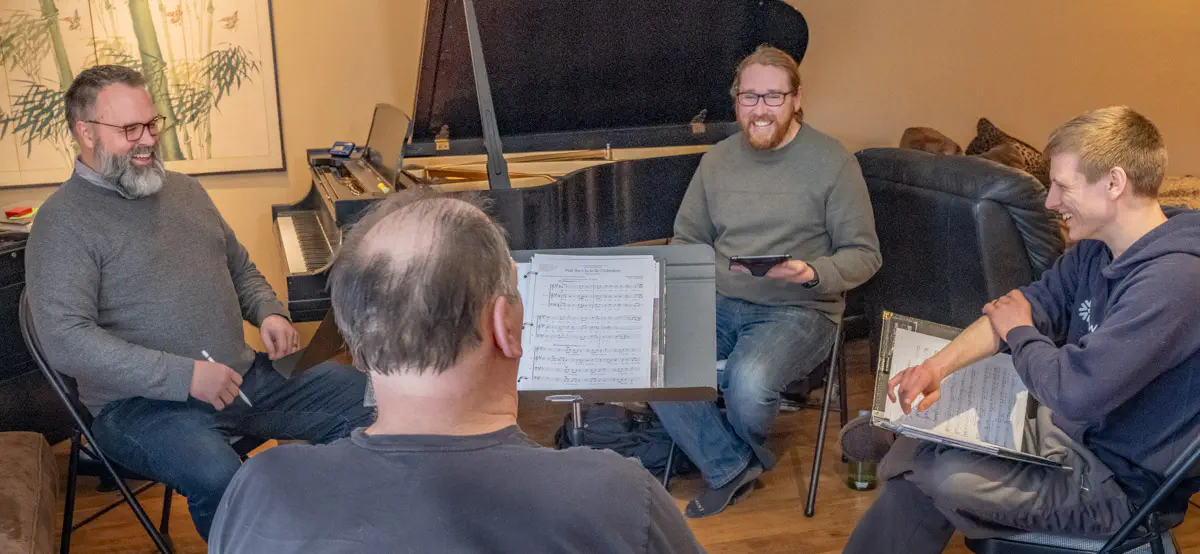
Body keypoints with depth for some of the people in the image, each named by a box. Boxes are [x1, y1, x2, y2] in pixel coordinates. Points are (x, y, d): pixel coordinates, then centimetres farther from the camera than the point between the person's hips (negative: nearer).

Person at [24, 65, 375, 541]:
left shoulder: (184, 189, 15)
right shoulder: (64, 220, -8)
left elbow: (240, 267, 26)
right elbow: (66, 341, -19)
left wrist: (269, 311, 3)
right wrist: (184, 376, -24)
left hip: (244, 376, 7)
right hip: (141, 403, -7)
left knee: (363, 394, -5)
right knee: (217, 476, -37)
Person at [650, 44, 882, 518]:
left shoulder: (833, 162, -4)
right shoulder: (717, 160, 10)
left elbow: (864, 255, -3)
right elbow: (687, 239, 19)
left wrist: (813, 274, -23)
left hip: (799, 311, -4)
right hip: (720, 304, 4)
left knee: (749, 382, -33)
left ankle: (747, 452, 7)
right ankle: (730, 466, -2)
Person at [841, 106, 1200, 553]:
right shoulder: (1099, 248, 1)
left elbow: (1074, 392, -32)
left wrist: (1019, 333, -11)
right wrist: (937, 366, -14)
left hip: (1122, 486, -8)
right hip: (1081, 429, 8)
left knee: (934, 471, -18)